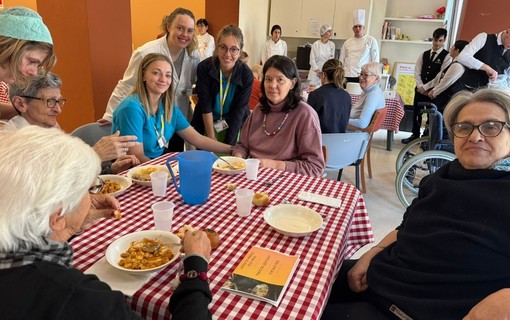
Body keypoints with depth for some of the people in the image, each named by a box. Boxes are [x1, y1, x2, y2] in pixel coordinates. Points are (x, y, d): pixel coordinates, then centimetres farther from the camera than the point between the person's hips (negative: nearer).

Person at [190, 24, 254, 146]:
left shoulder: (246, 74, -18)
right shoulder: (204, 68, -18)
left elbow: (239, 110, -16)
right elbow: (206, 107, -17)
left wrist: (228, 145, -20)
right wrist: (212, 140, -18)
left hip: (235, 126, 0)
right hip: (206, 124, 0)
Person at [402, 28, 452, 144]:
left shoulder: (447, 56, -5)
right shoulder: (424, 54, 10)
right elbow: (417, 72, 5)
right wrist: (421, 86, -9)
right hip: (420, 89, 4)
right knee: (416, 113, 9)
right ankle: (415, 135, 23)